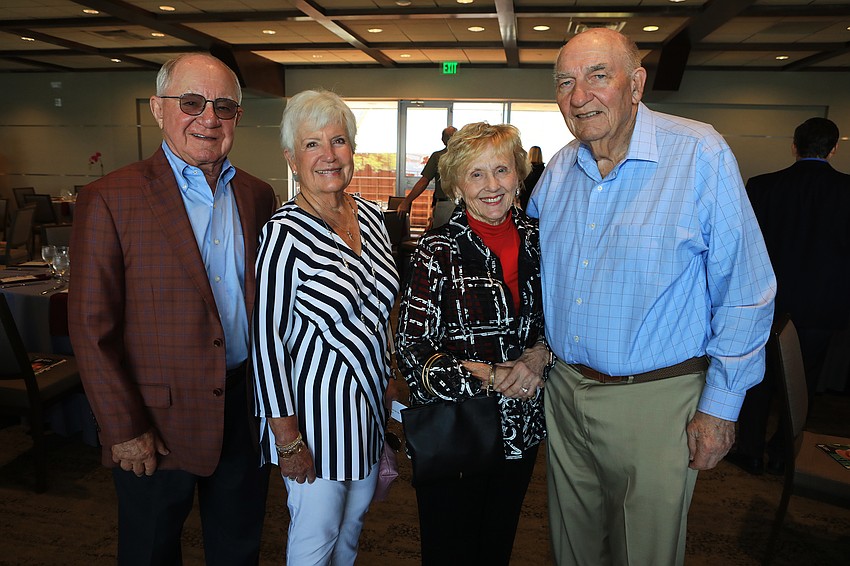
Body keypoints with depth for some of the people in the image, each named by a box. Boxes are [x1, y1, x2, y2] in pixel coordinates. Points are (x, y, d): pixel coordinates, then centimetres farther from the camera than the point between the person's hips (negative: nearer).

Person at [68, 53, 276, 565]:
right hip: (157, 422, -3)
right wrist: (123, 429, -10)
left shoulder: (257, 195, 3)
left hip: (246, 409, 4)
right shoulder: (111, 200, -11)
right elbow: (92, 326, -10)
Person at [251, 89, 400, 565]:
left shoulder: (370, 215, 0)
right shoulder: (284, 232, -20)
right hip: (316, 400, -6)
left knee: (355, 515, 25)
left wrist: (389, 379, 13)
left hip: (369, 394, 7)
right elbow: (268, 337, -18)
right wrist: (286, 437, -16)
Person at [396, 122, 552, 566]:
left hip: (522, 428, 5)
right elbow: (415, 356, -17)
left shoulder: (536, 239, -1)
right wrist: (496, 378, -22)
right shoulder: (438, 252, -15)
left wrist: (539, 355, -13)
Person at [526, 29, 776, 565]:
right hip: (564, 390, 5)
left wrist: (720, 406, -9)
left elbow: (745, 295, -11)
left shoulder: (701, 155, -14)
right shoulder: (558, 171, 2)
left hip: (654, 400, -4)